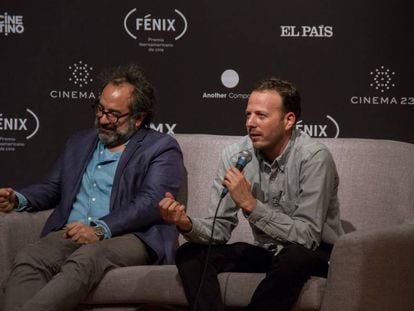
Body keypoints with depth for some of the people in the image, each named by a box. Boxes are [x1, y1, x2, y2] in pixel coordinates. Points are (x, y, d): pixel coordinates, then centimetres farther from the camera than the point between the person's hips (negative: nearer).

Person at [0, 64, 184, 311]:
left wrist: (100, 229, -21)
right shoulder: (79, 142, 26)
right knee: (28, 259, -29)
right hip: (70, 234, 5)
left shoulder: (162, 149, 6)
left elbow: (151, 202, -8)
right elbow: (52, 188, 28)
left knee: (84, 260, -39)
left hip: (130, 237, -5)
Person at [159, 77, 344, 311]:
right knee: (190, 254, -12)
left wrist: (250, 204, -33)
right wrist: (187, 224, -28)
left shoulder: (314, 157, -22)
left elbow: (307, 237, -27)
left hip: (318, 254, -5)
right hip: (266, 251, 5)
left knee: (294, 257, -38)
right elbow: (220, 228, -6)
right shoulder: (235, 155, -6)